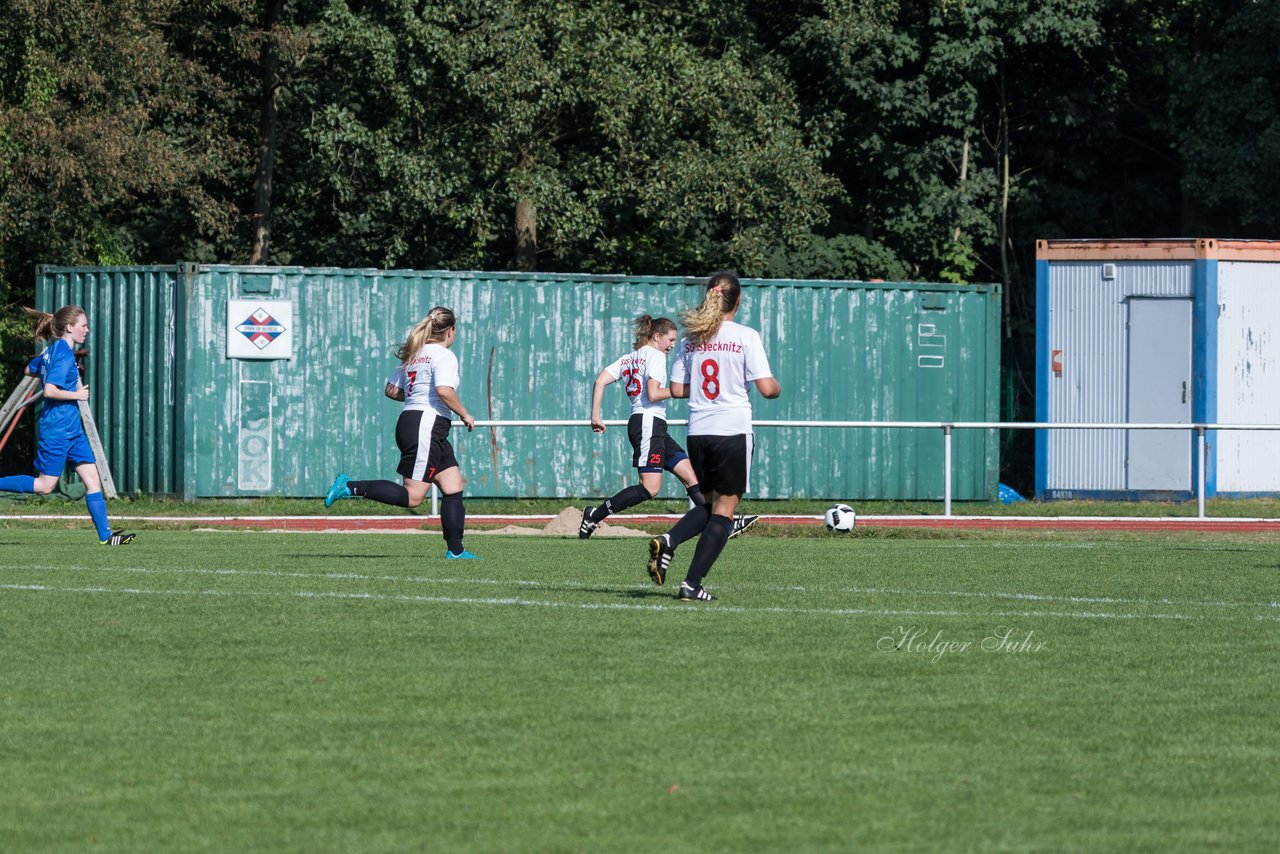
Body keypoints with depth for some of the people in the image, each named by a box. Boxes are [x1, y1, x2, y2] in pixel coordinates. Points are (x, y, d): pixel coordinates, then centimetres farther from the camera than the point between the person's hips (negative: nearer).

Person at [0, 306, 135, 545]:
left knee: (93, 479, 3)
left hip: (71, 429, 10)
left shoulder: (53, 350, 11)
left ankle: (105, 534, 0)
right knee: (45, 485, -3)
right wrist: (77, 394, -14)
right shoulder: (64, 354, -17)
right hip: (57, 429, -10)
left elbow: (30, 369, 26)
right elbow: (50, 391, -25)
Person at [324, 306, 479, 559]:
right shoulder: (444, 356, -9)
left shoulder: (413, 355, 16)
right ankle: (351, 488, -11)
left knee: (453, 487, 8)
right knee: (412, 496, -9)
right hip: (426, 426, -10)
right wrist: (465, 415, -10)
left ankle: (455, 550, 5)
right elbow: (444, 391, -24)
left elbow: (391, 390, 18)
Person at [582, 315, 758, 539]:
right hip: (649, 422, -10)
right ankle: (594, 516, -13)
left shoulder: (629, 358, 19)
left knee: (690, 475, 7)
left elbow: (600, 381, 8)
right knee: (650, 488, -15)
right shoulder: (656, 356, -5)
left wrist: (596, 416, 7)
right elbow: (652, 394, -17)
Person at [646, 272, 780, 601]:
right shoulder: (746, 337, -7)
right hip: (734, 431, -5)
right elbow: (767, 388, -11)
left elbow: (677, 389, 8)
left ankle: (667, 542, -8)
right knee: (724, 511, 3)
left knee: (708, 505, 20)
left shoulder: (690, 339, 6)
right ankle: (692, 584, -5)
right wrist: (777, 388, 11)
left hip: (698, 432, 5)